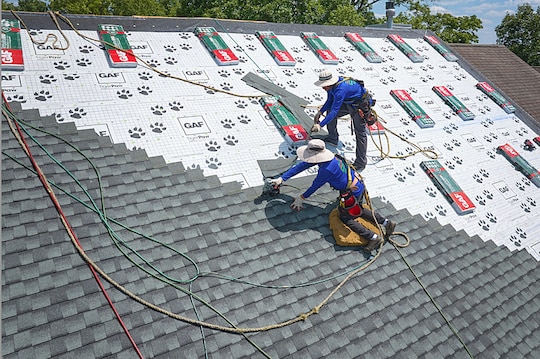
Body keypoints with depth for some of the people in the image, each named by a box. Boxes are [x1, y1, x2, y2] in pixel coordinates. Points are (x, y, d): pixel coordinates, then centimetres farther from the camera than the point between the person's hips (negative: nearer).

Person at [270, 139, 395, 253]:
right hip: (359, 184, 9)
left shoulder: (326, 169, -34)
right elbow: (301, 166, -2)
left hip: (352, 193, -9)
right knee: (358, 210, 29)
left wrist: (301, 198, -1)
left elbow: (315, 186, -17)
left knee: (345, 218, 9)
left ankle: (373, 237, 9)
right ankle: (386, 222, 29)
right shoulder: (322, 156, -8)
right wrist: (282, 179, 0)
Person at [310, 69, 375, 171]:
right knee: (329, 112, 9)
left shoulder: (341, 89, -37)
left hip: (361, 105, -9)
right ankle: (333, 138, 24)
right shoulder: (331, 85, -9)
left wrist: (320, 125, -41)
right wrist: (320, 112, -10)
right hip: (348, 103, 9)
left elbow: (334, 110, -39)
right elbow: (330, 101, 5)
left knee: (360, 132, -8)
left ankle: (361, 163, -1)